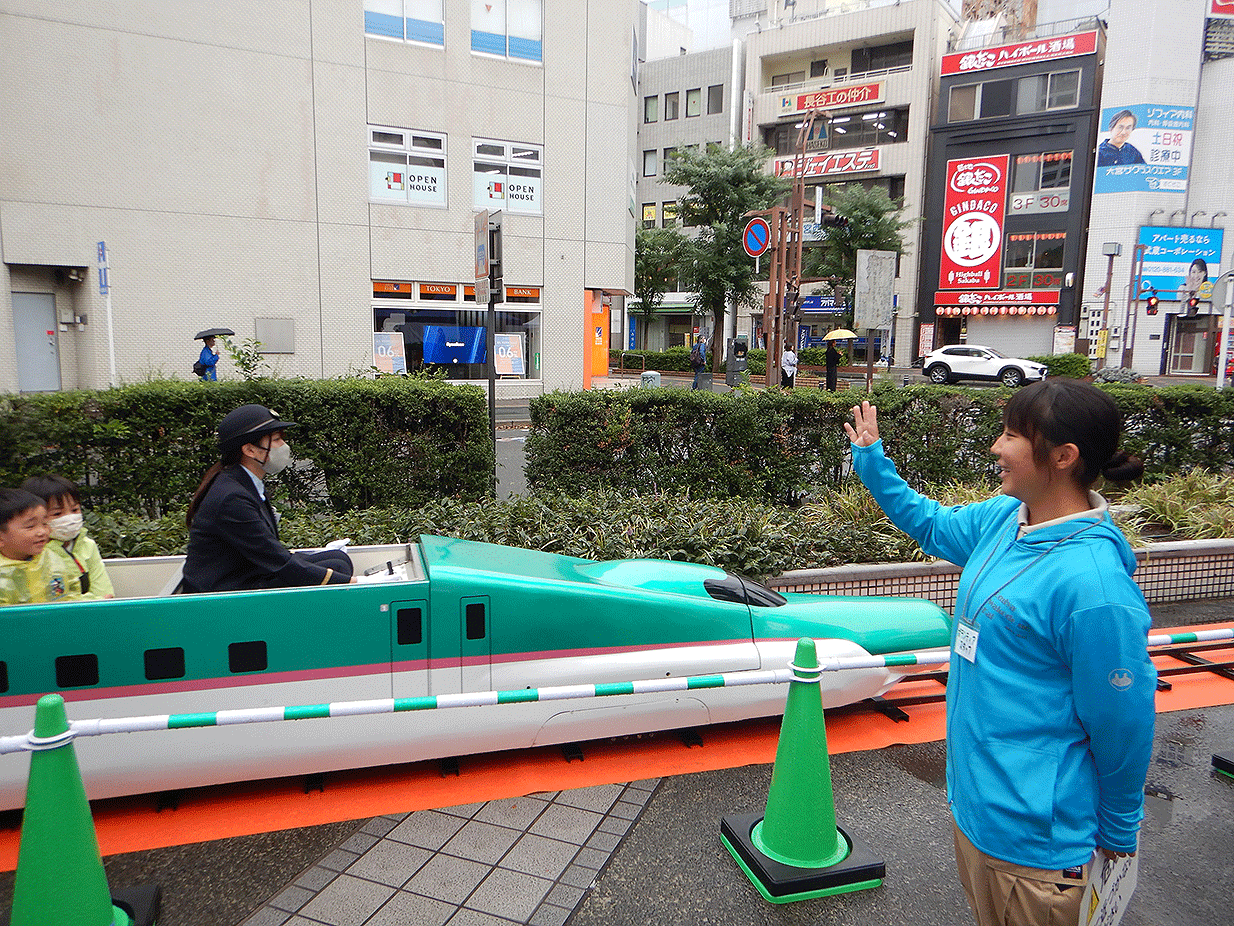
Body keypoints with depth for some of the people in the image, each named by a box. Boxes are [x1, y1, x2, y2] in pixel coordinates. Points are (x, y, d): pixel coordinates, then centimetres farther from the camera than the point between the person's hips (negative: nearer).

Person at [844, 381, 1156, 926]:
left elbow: (1122, 726, -19)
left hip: (1032, 837, -8)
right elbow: (931, 524, 18)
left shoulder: (1093, 583, -29)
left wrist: (1119, 835, -5)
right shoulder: (1002, 518, -5)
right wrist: (872, 461, 16)